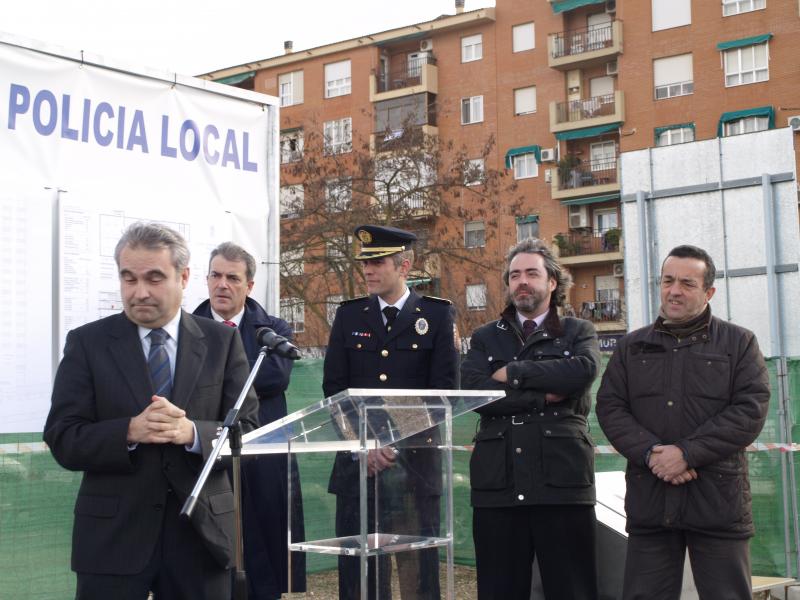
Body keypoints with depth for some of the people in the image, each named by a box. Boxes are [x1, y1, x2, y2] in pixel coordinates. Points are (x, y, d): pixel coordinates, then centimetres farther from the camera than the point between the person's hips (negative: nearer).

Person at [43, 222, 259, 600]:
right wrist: (130, 431, -21)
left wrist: (192, 432, -19)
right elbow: (63, 440, -4)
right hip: (112, 535, -1)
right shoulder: (87, 343, 1)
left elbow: (247, 431, 0)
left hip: (201, 531, 1)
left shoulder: (222, 342, 4)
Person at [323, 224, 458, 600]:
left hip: (415, 460, -2)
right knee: (358, 567, 3)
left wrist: (398, 445, -10)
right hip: (357, 459, 2)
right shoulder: (348, 315, 11)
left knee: (418, 567, 1)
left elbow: (443, 390, -2)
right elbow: (333, 388, 6)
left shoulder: (438, 314, 4)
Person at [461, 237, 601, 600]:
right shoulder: (485, 338, 16)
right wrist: (544, 396, -9)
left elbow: (584, 370, -11)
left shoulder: (578, 332, 13)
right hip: (498, 482, 1)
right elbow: (473, 392, -3)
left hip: (561, 480, -1)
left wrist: (513, 373, -6)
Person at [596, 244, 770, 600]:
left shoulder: (738, 343, 6)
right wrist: (651, 453, -11)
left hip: (718, 500, -2)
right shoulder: (631, 347, 15)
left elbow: (750, 410, -5)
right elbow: (610, 408, 6)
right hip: (648, 500, 2)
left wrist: (687, 453, -14)